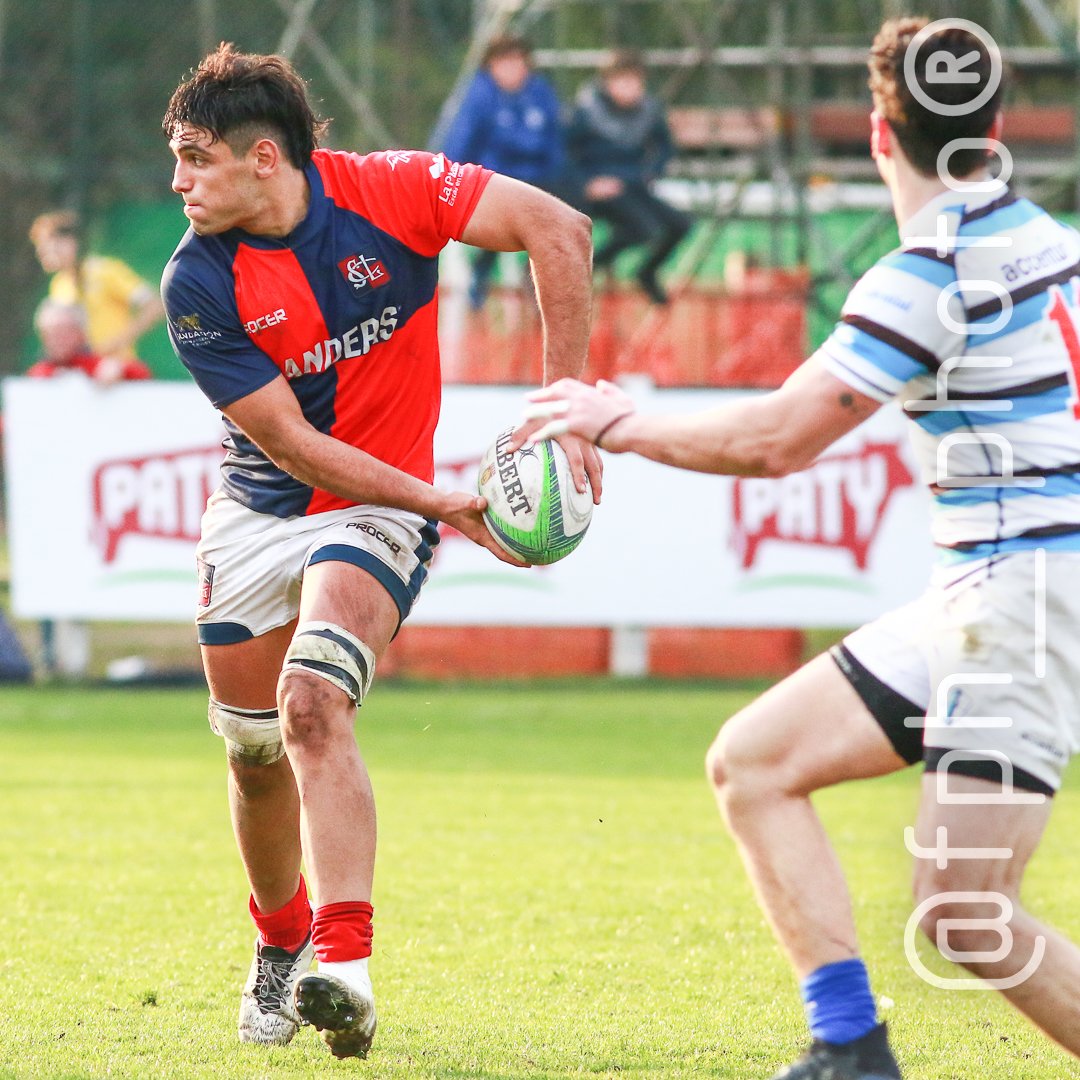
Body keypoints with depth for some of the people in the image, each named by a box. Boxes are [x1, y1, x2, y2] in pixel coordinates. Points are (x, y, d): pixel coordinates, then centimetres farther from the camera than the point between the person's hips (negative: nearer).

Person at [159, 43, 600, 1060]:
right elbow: (288, 439, -15)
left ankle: (343, 963, -33)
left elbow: (559, 230, -18)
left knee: (311, 702, -26)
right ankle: (280, 944, 37)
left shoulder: (387, 191, -18)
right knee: (255, 752, 8)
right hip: (257, 513, 3)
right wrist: (442, 503, -22)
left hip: (377, 512, -3)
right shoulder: (197, 285, -15)